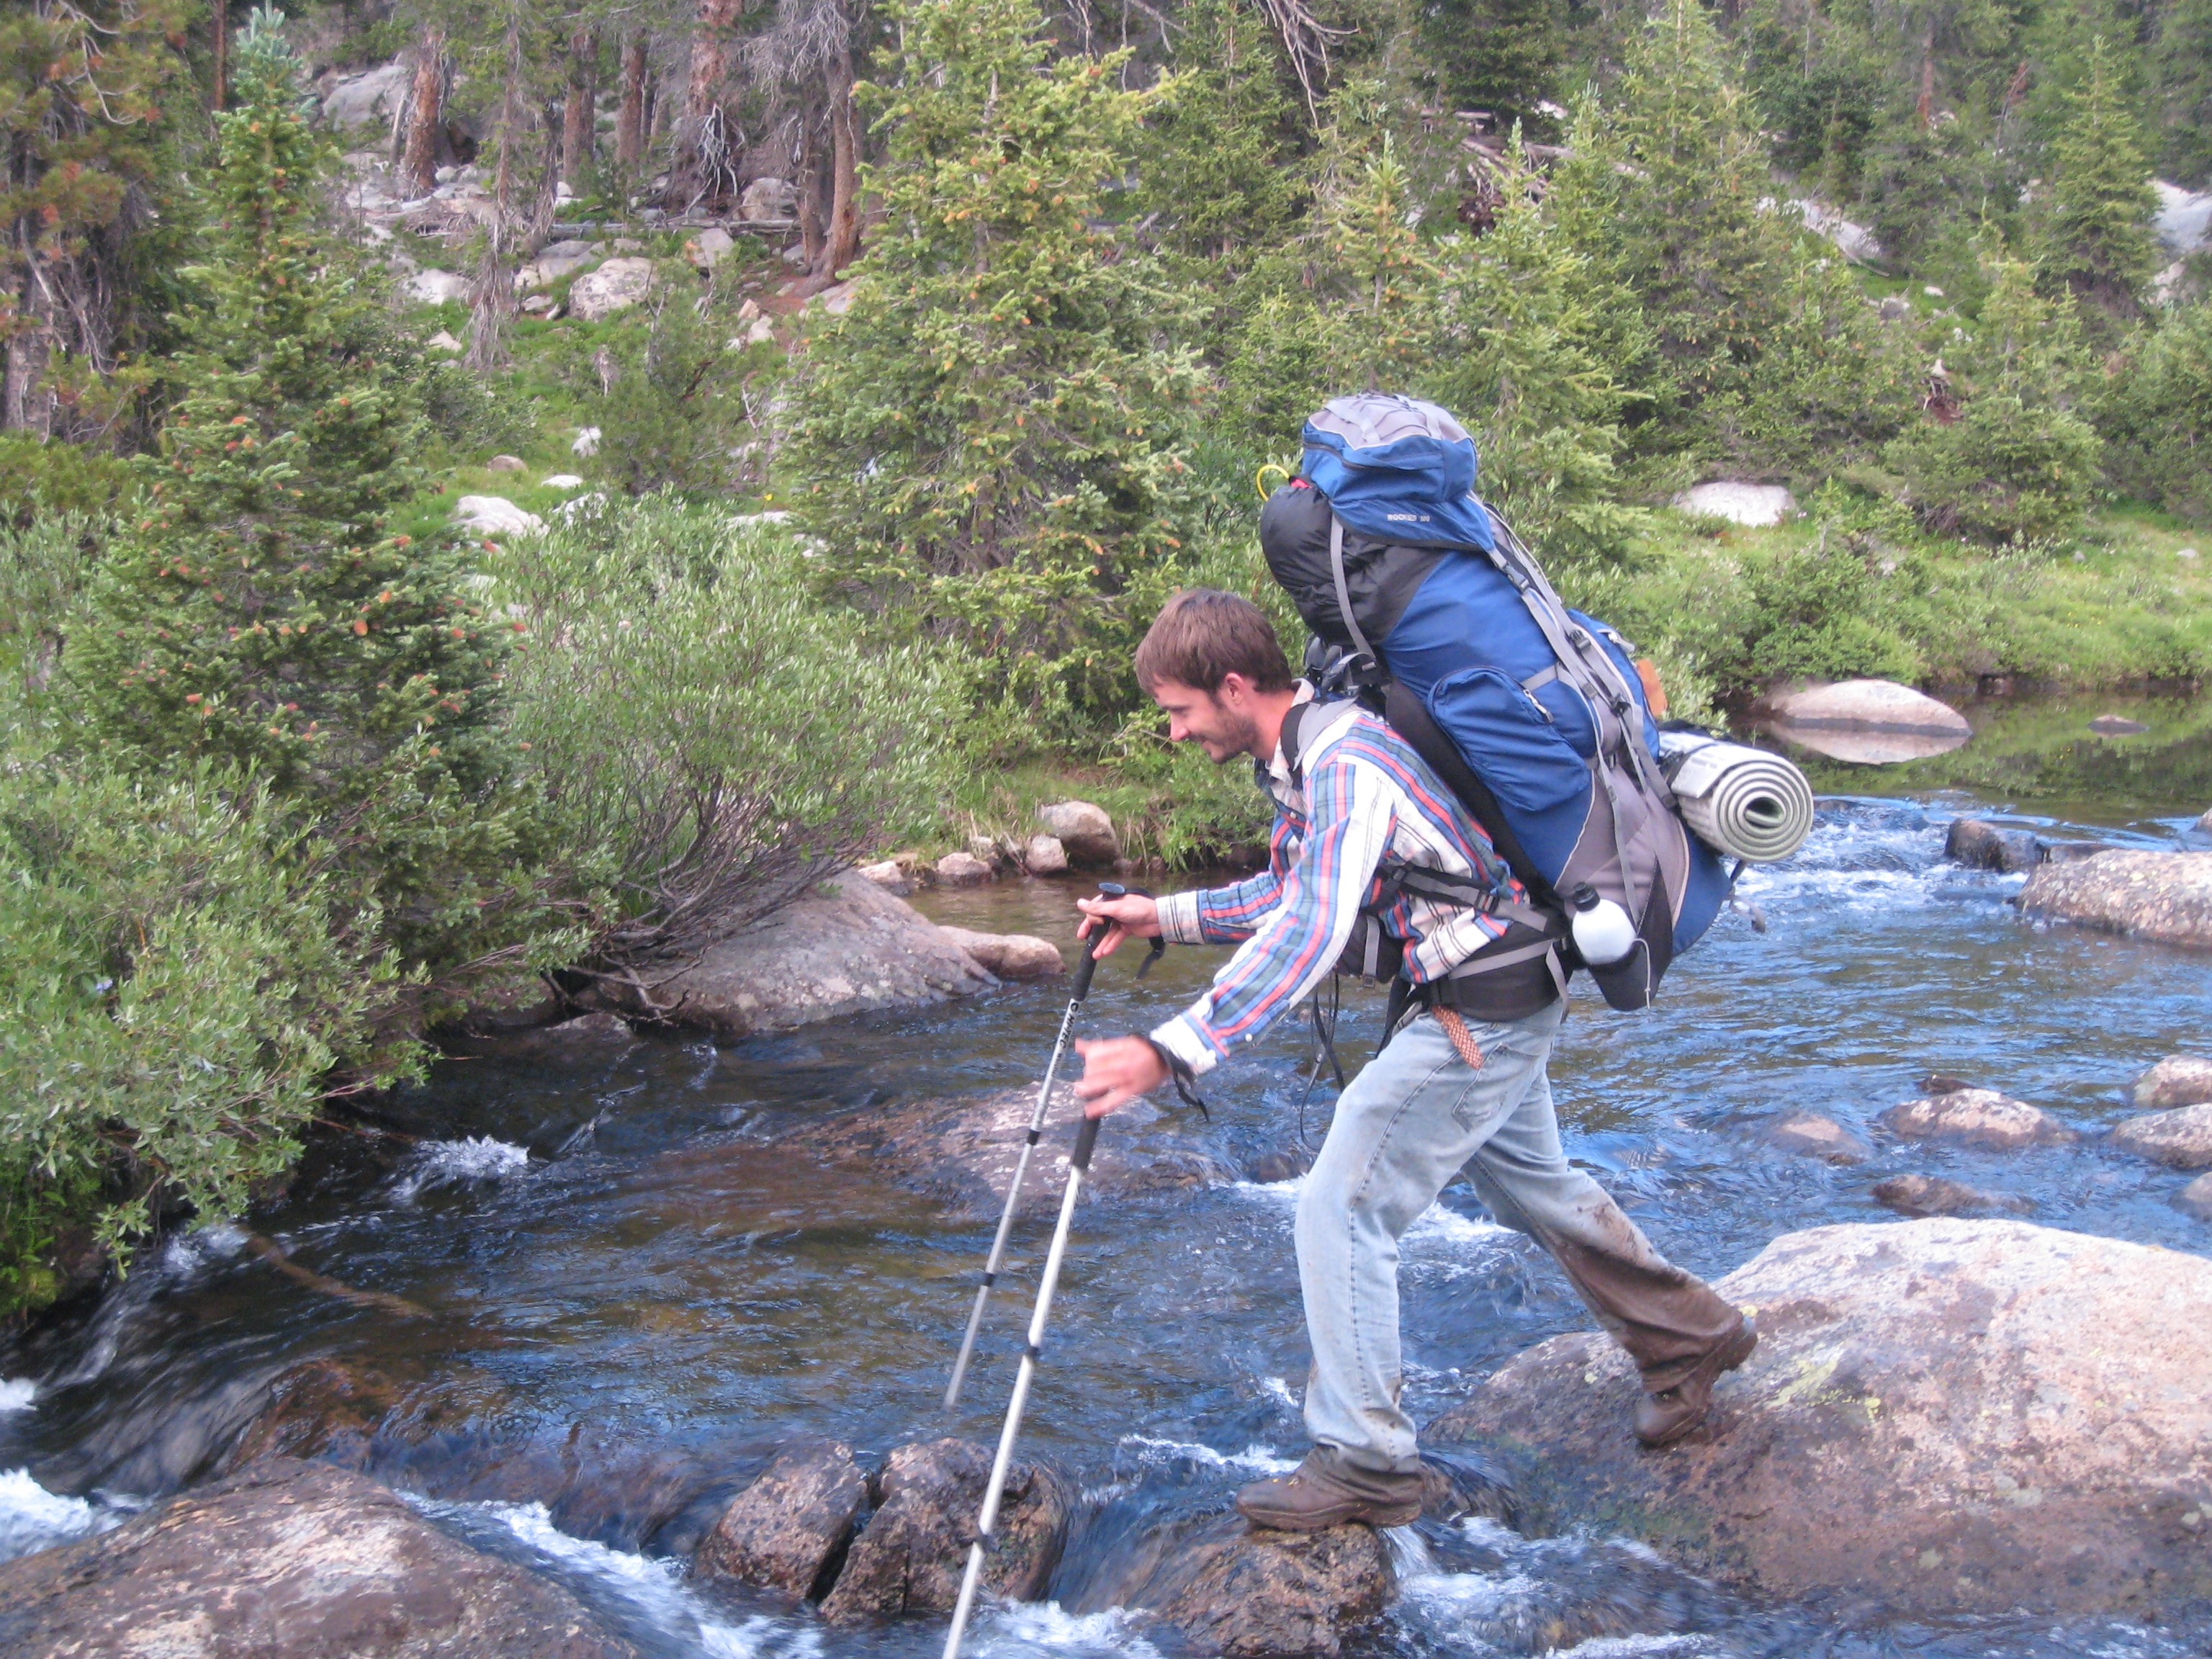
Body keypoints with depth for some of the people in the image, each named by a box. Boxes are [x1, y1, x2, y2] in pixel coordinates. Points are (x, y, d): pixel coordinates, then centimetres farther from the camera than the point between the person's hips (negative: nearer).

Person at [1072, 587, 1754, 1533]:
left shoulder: (1346, 766, -27)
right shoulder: (1305, 755, 5)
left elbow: (1309, 935, -39)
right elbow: (1296, 893, 17)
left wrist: (1169, 1053, -46)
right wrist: (1165, 916, 7)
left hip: (1479, 1015, -10)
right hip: (1501, 1002, 10)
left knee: (1341, 1209, -7)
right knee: (1532, 1189, 25)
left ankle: (1364, 1463, 1)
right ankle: (1689, 1340, 43)